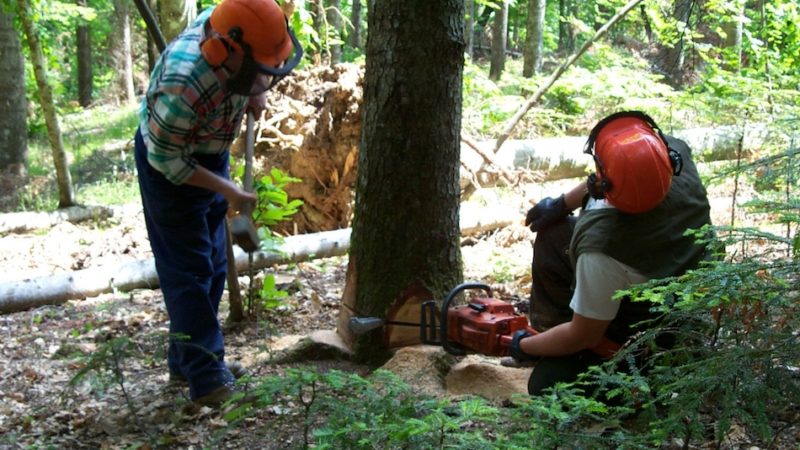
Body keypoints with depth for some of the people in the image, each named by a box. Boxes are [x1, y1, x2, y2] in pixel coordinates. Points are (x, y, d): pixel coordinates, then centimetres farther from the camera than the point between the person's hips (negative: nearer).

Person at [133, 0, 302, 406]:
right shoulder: (186, 85, -39)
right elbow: (167, 159, -26)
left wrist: (255, 93, -8)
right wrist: (227, 190, -23)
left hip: (210, 154, 8)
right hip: (169, 163, -8)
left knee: (213, 266, 14)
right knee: (189, 272, -7)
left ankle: (186, 358, 27)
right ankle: (207, 380, -1)